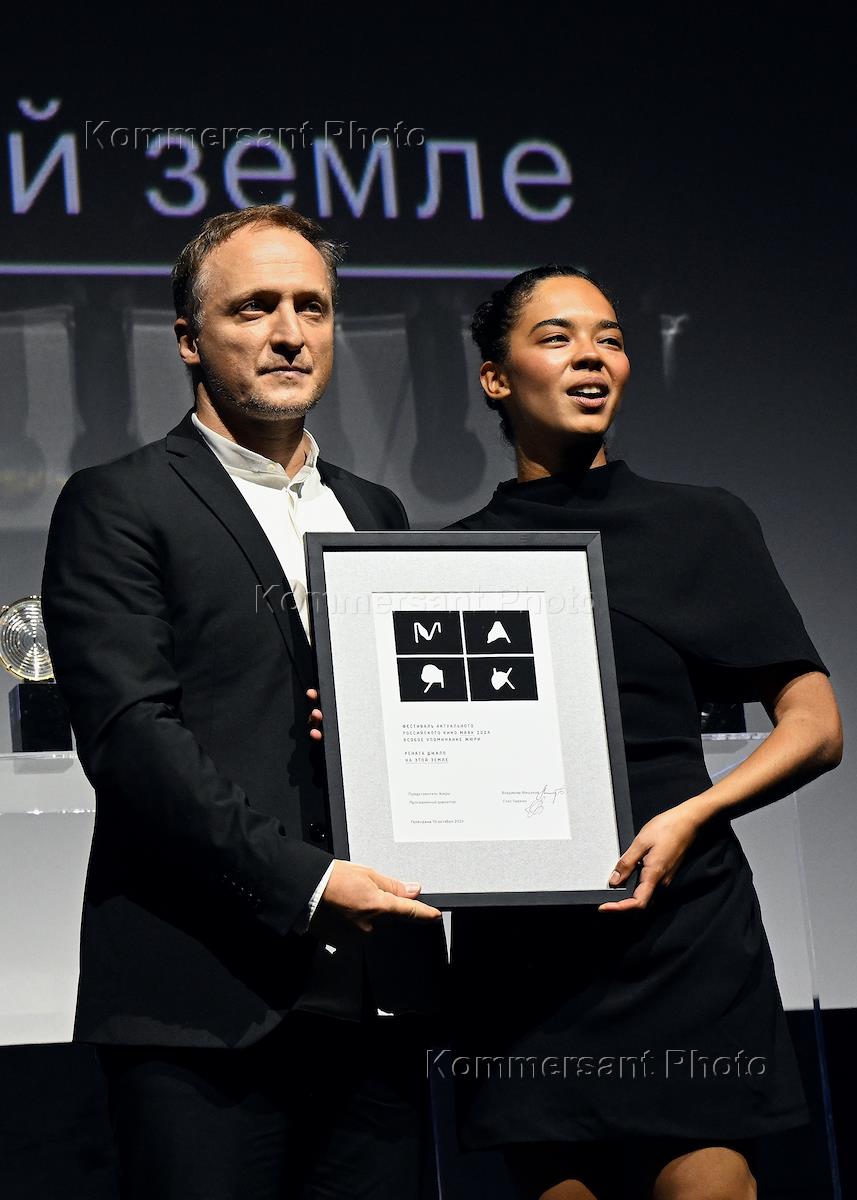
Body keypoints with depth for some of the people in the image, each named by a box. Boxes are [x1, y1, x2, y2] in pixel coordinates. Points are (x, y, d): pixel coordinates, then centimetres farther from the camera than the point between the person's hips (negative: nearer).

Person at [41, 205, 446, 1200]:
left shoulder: (375, 515, 21)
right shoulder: (117, 508, 1)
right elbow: (129, 734, -10)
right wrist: (303, 880, -17)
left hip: (377, 994, 6)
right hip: (206, 999, -6)